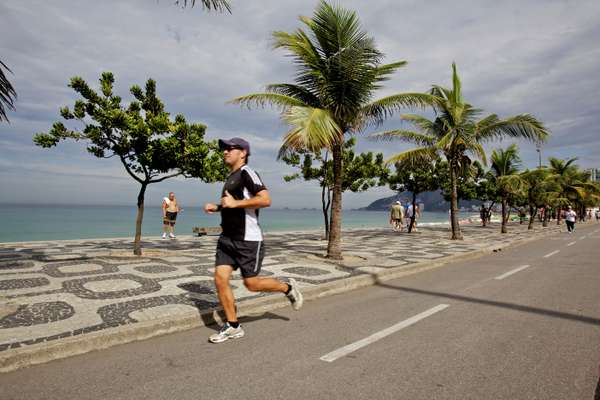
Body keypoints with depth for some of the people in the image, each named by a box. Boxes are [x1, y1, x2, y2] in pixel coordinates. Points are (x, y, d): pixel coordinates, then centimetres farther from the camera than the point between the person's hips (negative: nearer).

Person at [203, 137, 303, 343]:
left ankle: (287, 287, 25)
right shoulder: (231, 177, 18)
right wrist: (216, 207, 15)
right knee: (220, 279, 1)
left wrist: (235, 203, -21)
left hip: (248, 240, -8)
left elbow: (265, 199, -23)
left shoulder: (247, 173, -11)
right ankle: (233, 326, 14)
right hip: (227, 238, 9)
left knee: (251, 283, -1)